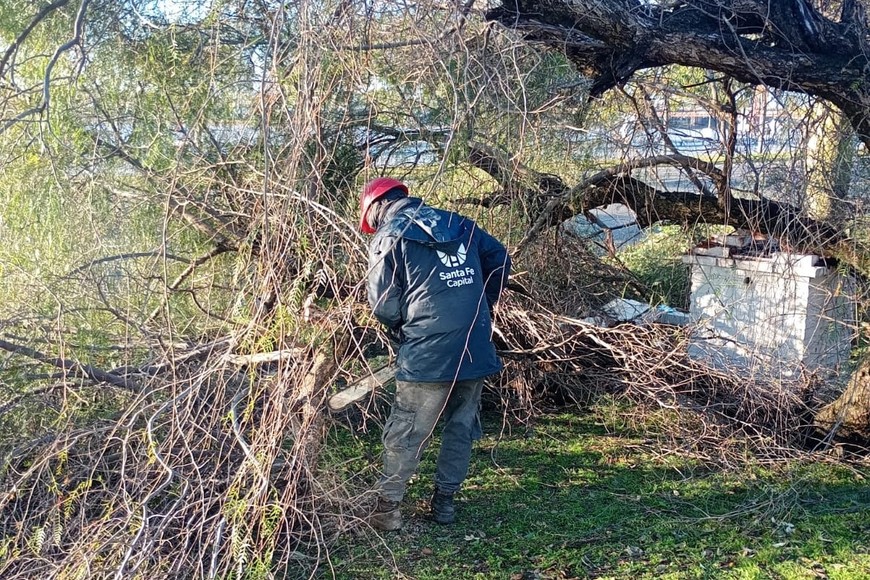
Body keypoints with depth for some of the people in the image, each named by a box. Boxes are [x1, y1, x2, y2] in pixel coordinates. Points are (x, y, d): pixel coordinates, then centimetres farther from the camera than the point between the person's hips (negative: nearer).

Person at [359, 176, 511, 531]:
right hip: (477, 349, 5)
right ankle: (444, 501, 25)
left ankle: (387, 508, 12)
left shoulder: (389, 238, -2)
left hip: (427, 353, -5)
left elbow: (383, 305, -6)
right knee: (461, 427, 16)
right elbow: (500, 260, 16)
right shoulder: (459, 225, 13)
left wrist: (400, 330, 14)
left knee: (405, 434, 5)